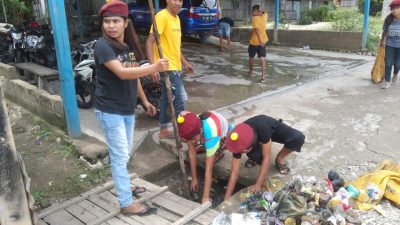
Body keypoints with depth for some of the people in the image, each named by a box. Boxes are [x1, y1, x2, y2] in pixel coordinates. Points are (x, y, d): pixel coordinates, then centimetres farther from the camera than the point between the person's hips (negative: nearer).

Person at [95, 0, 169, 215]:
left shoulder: (130, 46, 6)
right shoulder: (103, 46, -17)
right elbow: (122, 73, -31)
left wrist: (145, 101, 19)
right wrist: (155, 68, -36)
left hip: (127, 109, 7)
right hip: (109, 110, -7)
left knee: (125, 153, 20)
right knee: (120, 156, -1)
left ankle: (123, 186, 40)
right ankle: (126, 203, 10)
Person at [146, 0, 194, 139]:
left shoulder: (176, 18, 14)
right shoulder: (162, 16, -15)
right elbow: (150, 42, -21)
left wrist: (185, 63, 24)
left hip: (174, 66, 9)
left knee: (167, 98, 14)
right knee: (181, 98, -6)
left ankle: (164, 130, 25)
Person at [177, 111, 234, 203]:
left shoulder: (211, 134, -47)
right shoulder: (191, 127, -33)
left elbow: (209, 169, -45)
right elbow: (192, 152, -23)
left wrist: (206, 197, -42)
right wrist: (194, 179, -19)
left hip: (226, 135, -5)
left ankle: (219, 152, 2)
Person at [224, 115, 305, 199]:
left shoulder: (262, 129, -46)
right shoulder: (240, 144, -34)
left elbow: (266, 158, -38)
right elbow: (234, 173, -28)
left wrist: (258, 185, -37)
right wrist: (226, 198, -28)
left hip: (274, 128, -1)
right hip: (258, 140, 1)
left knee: (298, 138, -30)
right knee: (255, 155, -32)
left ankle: (279, 159, -5)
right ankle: (255, 157, 5)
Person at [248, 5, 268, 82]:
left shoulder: (254, 18, -14)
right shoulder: (264, 16, 4)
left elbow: (257, 29, -28)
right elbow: (265, 12, 30)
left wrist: (260, 40, -34)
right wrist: (261, 12, 10)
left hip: (254, 41, -5)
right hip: (263, 41, 5)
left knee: (251, 57, 17)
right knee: (262, 59, -2)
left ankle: (250, 72, 34)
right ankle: (263, 76, -12)